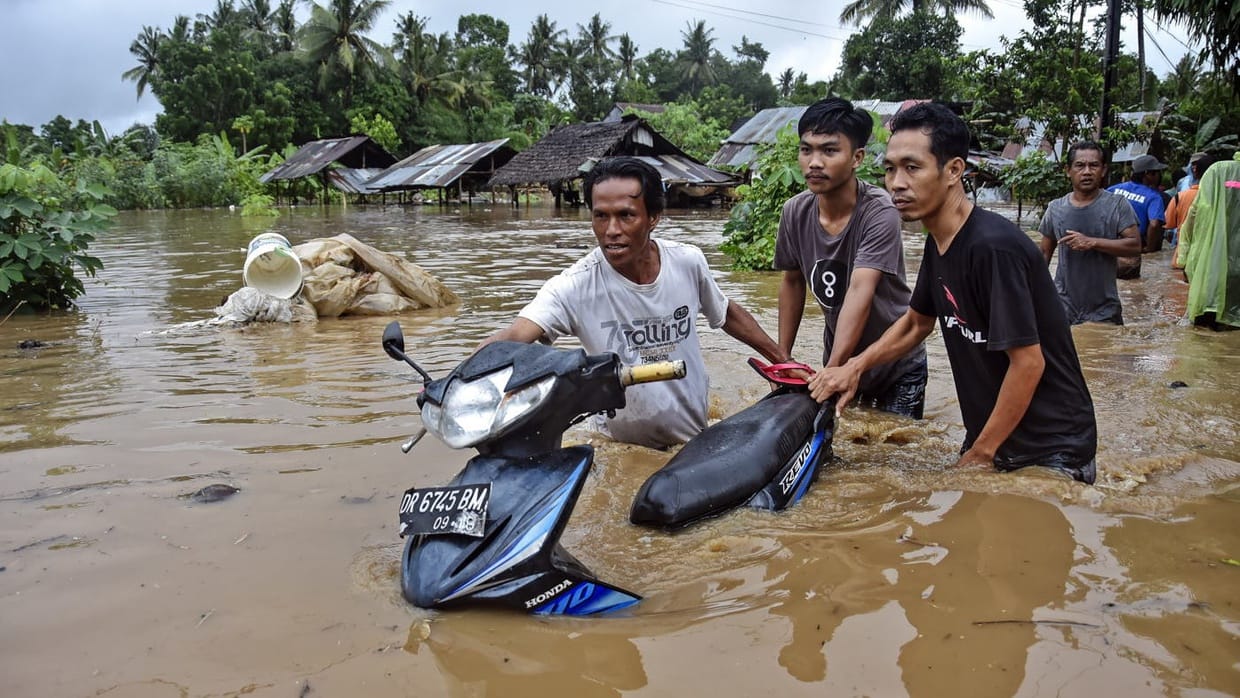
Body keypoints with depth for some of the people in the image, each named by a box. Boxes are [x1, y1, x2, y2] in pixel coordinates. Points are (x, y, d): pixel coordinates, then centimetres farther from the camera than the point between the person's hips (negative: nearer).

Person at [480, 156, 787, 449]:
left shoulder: (688, 261, -13)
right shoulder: (574, 286, -25)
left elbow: (727, 314, 5)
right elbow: (513, 335, -38)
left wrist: (782, 359, 9)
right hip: (620, 447, -3)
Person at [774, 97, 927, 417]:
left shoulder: (879, 213, -27)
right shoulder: (795, 212, -11)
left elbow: (860, 292, -36)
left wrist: (832, 371, -44)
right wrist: (782, 355, 2)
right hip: (837, 360, 4)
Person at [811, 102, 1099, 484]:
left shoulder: (993, 247, -26)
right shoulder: (938, 242, 2)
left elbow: (1028, 363, -25)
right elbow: (916, 322, 17)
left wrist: (978, 456, -17)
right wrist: (855, 366, 2)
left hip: (1052, 450, -8)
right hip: (990, 435, 8)